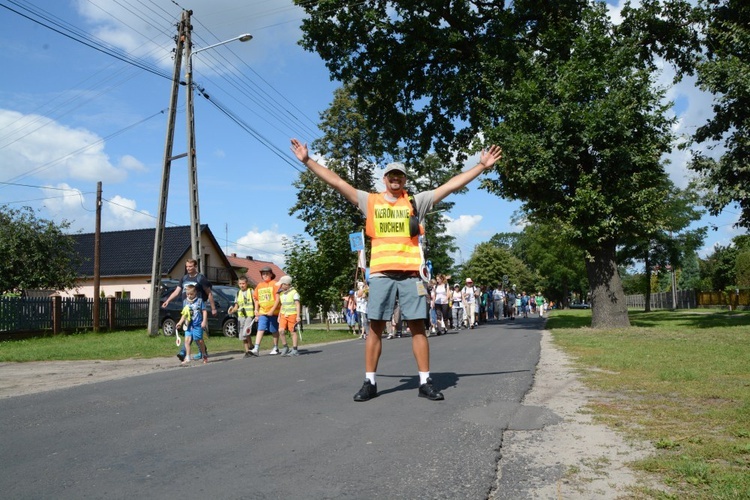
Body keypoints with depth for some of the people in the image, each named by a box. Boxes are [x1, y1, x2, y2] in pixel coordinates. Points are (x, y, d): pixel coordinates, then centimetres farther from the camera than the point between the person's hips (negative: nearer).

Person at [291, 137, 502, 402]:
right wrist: (308, 160, 7)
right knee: (375, 327, 2)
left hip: (410, 273, 0)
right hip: (381, 273, 0)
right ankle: (370, 382, 11)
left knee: (418, 327, 2)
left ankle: (425, 382, 9)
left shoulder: (417, 202, 11)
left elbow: (452, 184, 10)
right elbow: (336, 181, 9)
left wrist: (481, 166, 7)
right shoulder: (370, 201, 11)